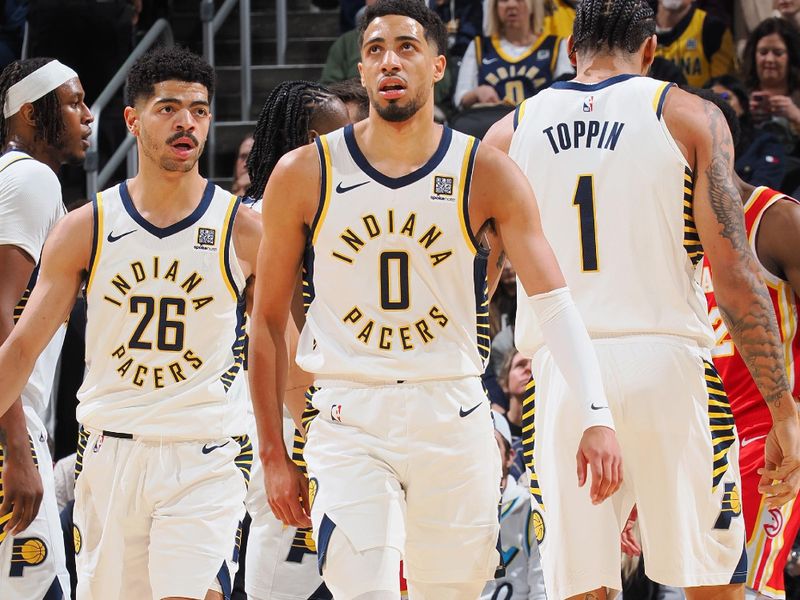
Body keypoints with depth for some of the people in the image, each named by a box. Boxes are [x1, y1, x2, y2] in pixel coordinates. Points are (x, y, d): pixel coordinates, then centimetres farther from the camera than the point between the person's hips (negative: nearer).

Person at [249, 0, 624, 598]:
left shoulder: (487, 175, -1)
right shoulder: (304, 174, 0)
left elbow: (555, 302, -9)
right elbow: (268, 321, 7)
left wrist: (596, 417, -23)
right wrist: (274, 454, 5)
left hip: (454, 419, 1)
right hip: (349, 420, -1)